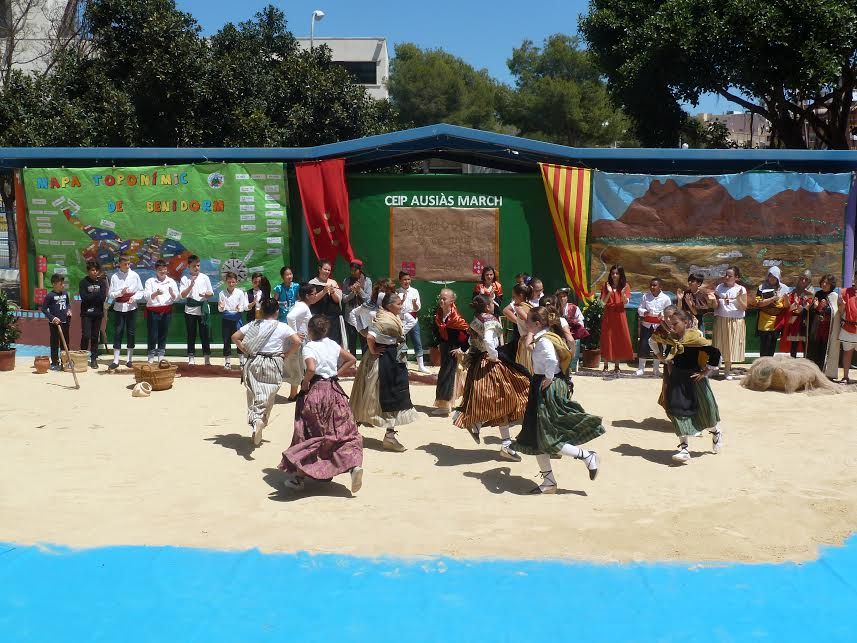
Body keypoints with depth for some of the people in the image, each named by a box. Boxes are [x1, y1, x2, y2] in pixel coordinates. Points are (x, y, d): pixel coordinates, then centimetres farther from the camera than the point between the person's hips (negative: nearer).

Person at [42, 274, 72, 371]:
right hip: (54, 323, -5)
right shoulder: (50, 296, -11)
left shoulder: (65, 294, 6)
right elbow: (44, 309, -8)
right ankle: (54, 363, 8)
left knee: (65, 343, 11)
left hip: (65, 322, 5)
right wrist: (52, 318, -16)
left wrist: (69, 310, 1)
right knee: (55, 343, 1)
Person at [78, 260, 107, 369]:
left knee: (95, 336, 5)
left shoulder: (102, 282, 7)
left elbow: (103, 297, -5)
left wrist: (91, 296, -12)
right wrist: (97, 295, -9)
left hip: (98, 313, 3)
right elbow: (84, 297, -12)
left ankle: (94, 359, 11)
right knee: (86, 336, -10)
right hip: (86, 313, -2)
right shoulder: (83, 282, 0)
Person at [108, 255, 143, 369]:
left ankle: (129, 359, 13)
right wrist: (121, 293, -18)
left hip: (131, 307, 1)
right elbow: (110, 294, -2)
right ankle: (116, 360, 4)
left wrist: (134, 297, -14)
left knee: (131, 333, 5)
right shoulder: (114, 276, -2)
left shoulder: (134, 275, 0)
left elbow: (141, 291, 4)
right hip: (119, 307, -1)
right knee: (118, 333, 0)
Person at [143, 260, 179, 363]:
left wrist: (172, 293, -18)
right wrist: (156, 293, -28)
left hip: (167, 311, 2)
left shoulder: (171, 281, 6)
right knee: (152, 335, 0)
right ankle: (151, 356, 10)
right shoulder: (150, 281, 0)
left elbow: (176, 298, 4)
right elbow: (146, 296, -10)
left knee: (163, 334, 8)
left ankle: (161, 355, 17)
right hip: (153, 311, -2)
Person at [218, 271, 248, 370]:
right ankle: (227, 362, 14)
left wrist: (239, 308, -22)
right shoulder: (222, 293, 1)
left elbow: (244, 306, -1)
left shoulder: (240, 293, 0)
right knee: (226, 340, 5)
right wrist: (221, 307, -22)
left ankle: (242, 361, 6)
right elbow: (220, 309, 1)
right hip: (226, 318, 1)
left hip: (236, 317, -1)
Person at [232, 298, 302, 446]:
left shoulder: (253, 325, 6)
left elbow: (235, 337, 6)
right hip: (273, 364, -2)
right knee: (268, 397, 3)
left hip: (253, 361, 2)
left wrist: (246, 351, 10)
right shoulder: (282, 327, -3)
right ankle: (261, 421, -20)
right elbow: (297, 342, -12)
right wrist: (285, 354, 0)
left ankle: (254, 420, -13)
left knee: (254, 394, 6)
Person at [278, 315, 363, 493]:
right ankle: (355, 464, -15)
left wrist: (305, 383, -11)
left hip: (314, 391, -4)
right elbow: (351, 359, 13)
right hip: (334, 390, 4)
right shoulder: (333, 345, 7)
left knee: (307, 433, 6)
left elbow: (311, 368, -27)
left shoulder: (309, 347, -11)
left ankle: (298, 476, 10)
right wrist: (337, 374, 11)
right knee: (344, 431, 6)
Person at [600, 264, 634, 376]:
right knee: (607, 340, -1)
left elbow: (626, 302, -6)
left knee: (619, 340, 1)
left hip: (619, 315, 1)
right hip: (608, 315, -1)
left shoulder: (625, 286, 4)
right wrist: (609, 293, -21)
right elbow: (603, 302, -4)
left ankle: (616, 367, 10)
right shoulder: (606, 285, 2)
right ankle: (606, 366, 4)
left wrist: (623, 293, -26)